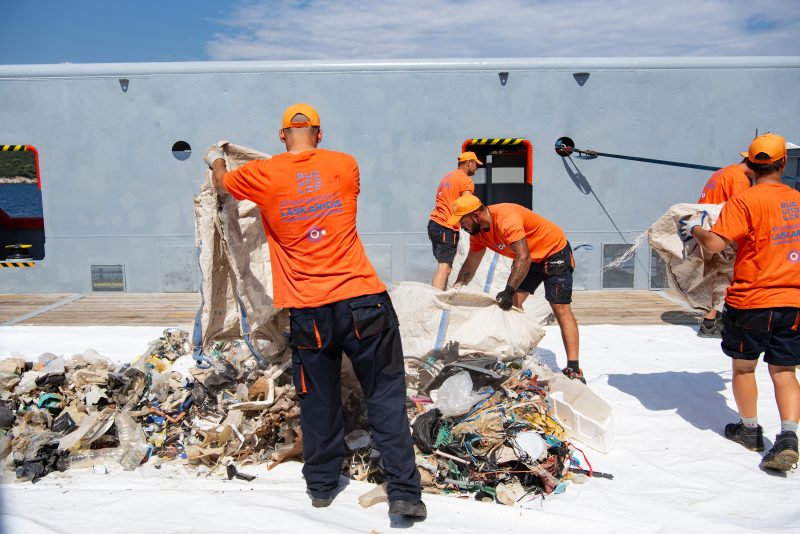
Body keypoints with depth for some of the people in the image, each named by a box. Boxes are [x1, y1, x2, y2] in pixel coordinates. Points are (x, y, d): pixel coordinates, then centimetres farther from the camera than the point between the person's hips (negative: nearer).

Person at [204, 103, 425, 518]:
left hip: (307, 310, 0)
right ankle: (404, 492, 8)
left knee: (318, 400, 14)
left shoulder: (261, 175, 3)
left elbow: (222, 184, 25)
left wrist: (216, 160, 48)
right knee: (385, 396, 6)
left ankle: (321, 485, 29)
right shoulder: (346, 165, 5)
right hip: (362, 300, 0)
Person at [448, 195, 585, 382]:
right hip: (529, 258, 9)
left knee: (561, 308, -15)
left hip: (555, 252, -9)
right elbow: (470, 265, 7)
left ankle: (573, 368, -17)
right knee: (512, 304, -2)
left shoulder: (506, 218, -33)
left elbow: (523, 258, -36)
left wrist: (509, 290, -40)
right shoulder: (478, 231, -4)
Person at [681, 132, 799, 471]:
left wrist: (695, 228, -1)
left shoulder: (746, 201, -13)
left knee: (743, 366, 14)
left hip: (750, 300, -4)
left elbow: (715, 244, -20)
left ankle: (750, 430, 27)